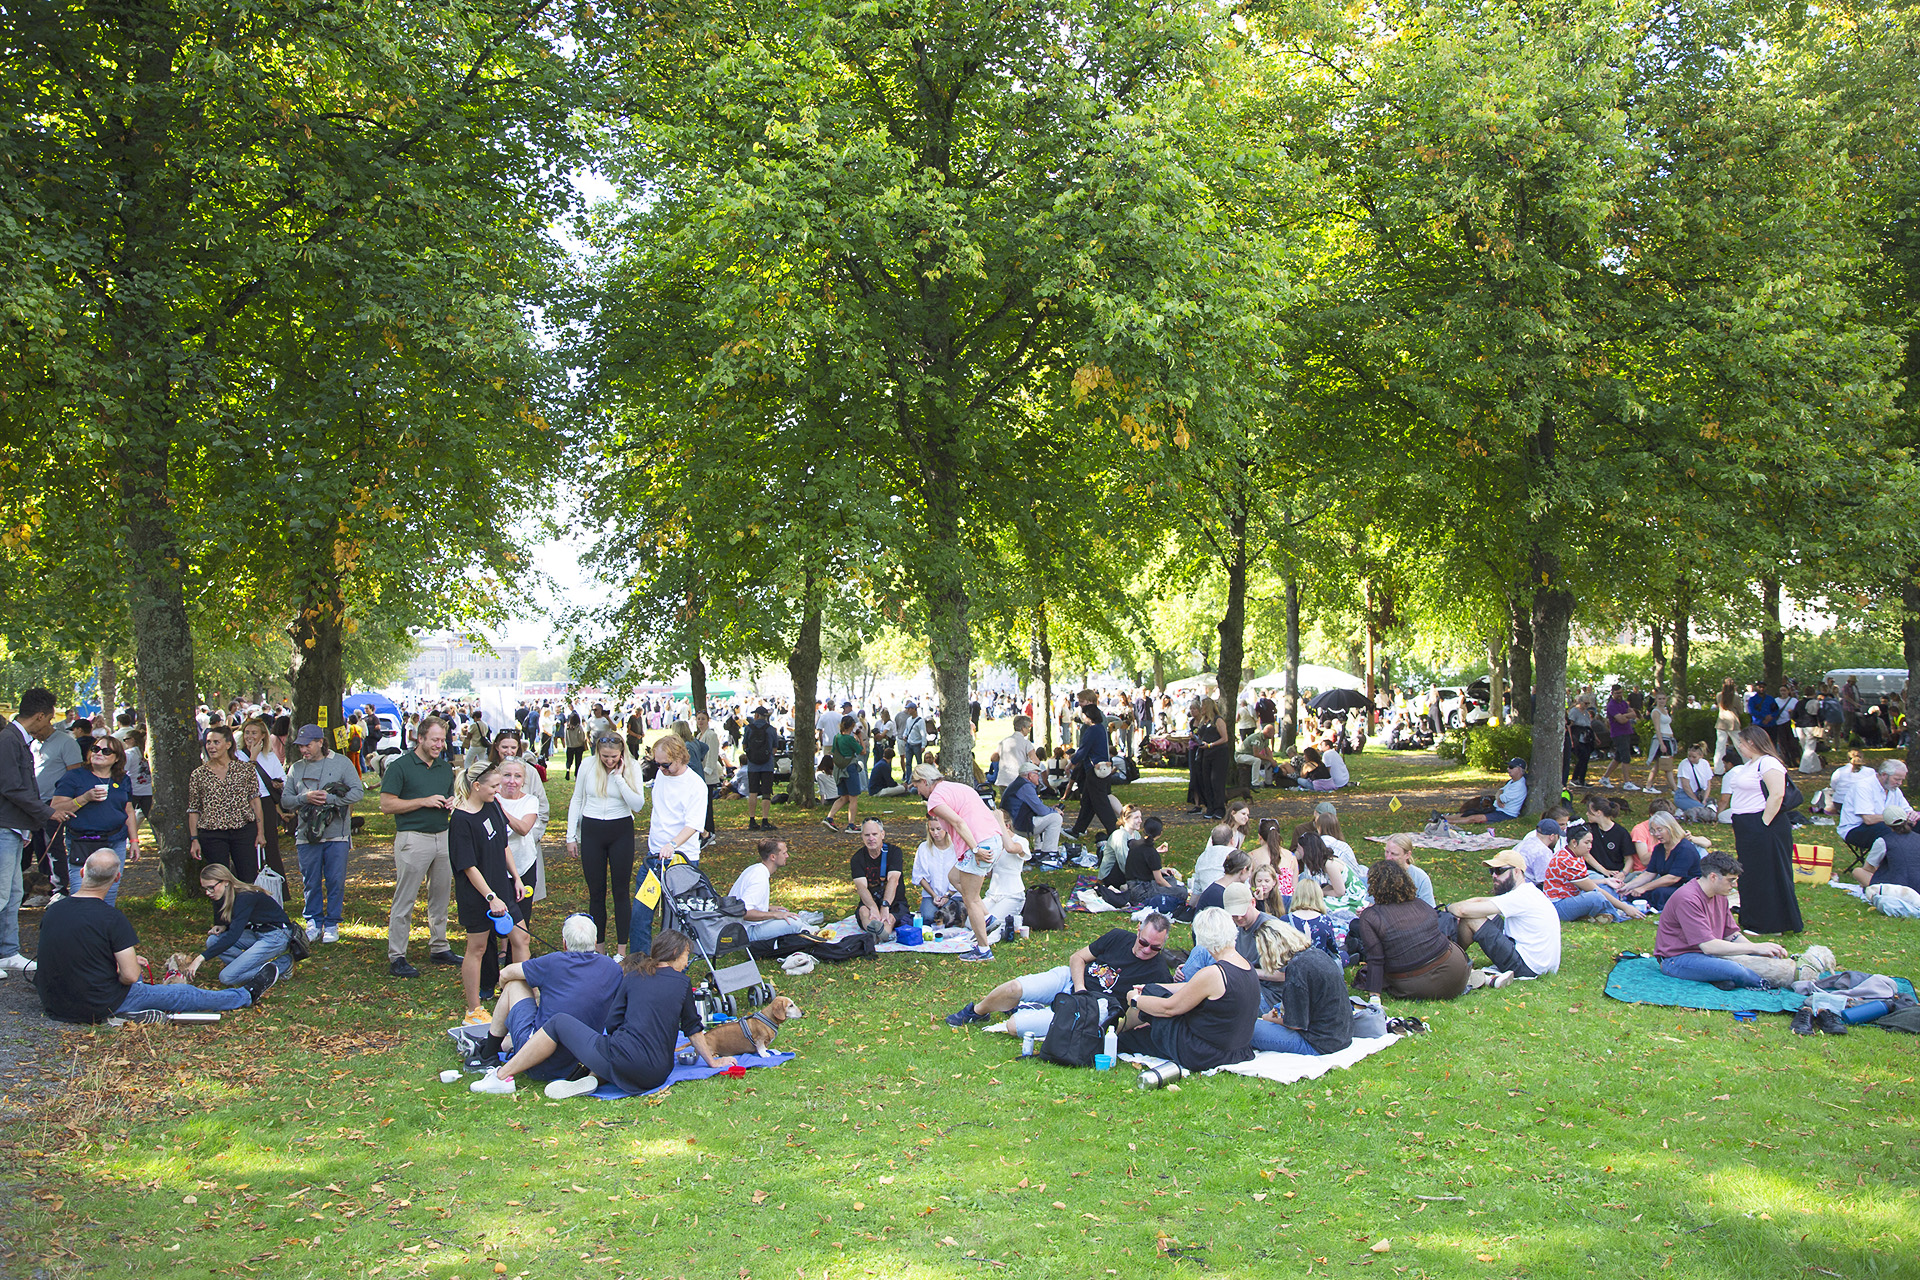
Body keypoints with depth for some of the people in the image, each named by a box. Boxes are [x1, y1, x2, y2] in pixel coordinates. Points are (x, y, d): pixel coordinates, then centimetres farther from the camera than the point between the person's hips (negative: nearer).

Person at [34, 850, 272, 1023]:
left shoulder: (51, 912, -2)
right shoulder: (111, 918, -22)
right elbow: (130, 976, -23)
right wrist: (126, 963, 1)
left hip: (54, 1006, 6)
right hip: (101, 1006, -6)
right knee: (184, 994, 14)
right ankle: (247, 995, 32)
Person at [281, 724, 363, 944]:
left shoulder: (341, 764, 2)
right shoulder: (296, 768, 11)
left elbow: (358, 792, -5)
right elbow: (285, 800, 8)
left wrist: (330, 799, -15)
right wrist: (305, 798, -12)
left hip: (337, 835, -2)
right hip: (306, 835, 3)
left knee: (336, 882, 0)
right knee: (311, 882, 6)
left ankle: (332, 924, 11)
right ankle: (314, 923, 17)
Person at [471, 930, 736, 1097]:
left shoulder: (633, 976, 11)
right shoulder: (682, 984, 11)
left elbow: (612, 1022, 12)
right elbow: (694, 1029, 16)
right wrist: (713, 1061, 28)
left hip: (623, 1062, -2)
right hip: (657, 1073, 2)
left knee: (559, 1022, 14)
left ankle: (502, 1076, 10)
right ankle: (592, 1079, 2)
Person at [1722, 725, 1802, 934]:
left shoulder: (1769, 763, -14)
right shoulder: (1750, 764, 17)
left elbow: (1777, 795, -24)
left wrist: (1764, 824, -23)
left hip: (1763, 829, -10)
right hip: (1747, 829, 10)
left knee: (1768, 875, -4)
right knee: (1750, 875, 14)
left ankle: (1771, 925, 2)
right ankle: (1753, 921, 21)